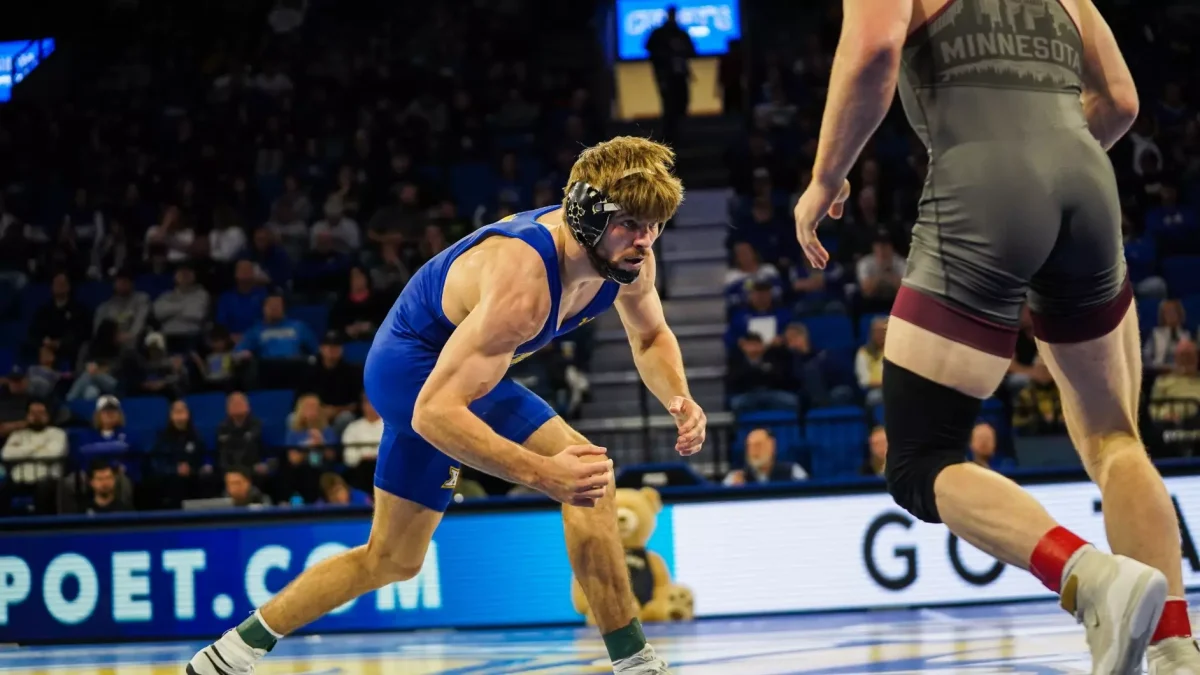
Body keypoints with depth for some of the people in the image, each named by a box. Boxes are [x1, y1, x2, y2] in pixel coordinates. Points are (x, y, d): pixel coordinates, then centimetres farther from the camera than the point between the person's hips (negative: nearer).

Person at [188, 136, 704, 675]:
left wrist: (678, 399, -13)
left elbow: (651, 337, 9)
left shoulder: (628, 257, -13)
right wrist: (543, 474, -48)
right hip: (418, 370, -10)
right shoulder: (522, 280, -36)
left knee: (391, 558, 22)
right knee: (590, 475, -24)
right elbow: (435, 412, -38)